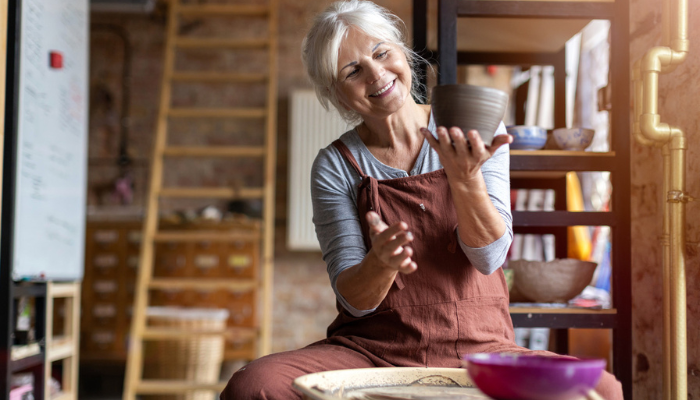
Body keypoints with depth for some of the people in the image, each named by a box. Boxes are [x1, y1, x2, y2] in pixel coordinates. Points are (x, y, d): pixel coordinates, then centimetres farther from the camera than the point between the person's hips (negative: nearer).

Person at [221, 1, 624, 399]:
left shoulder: (473, 131, 4)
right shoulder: (335, 165, 1)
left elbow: (489, 257, -7)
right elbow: (355, 301, -5)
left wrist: (465, 178, -24)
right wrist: (381, 263, -27)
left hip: (479, 349, 1)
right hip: (371, 350, 0)